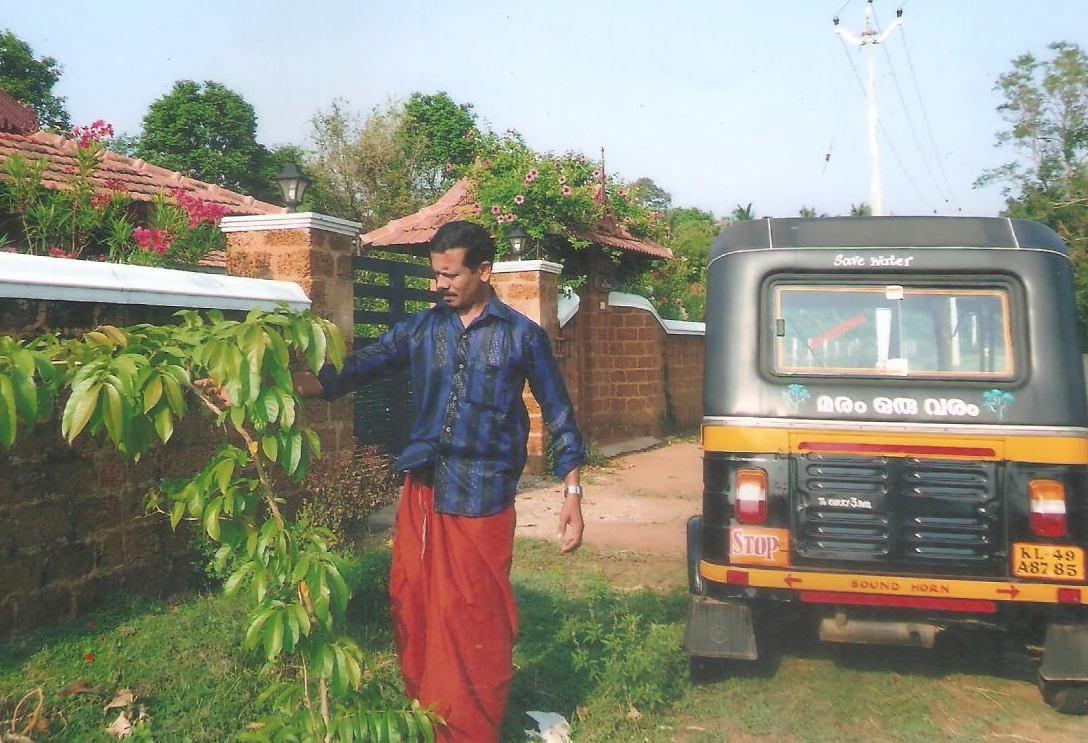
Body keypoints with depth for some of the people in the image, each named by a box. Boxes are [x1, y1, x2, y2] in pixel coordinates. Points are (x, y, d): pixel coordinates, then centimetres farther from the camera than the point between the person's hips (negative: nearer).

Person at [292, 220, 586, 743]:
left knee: (475, 623, -1)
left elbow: (558, 416, 5)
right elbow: (353, 372, 6)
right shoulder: (420, 329, 10)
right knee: (413, 612, 7)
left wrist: (572, 493, 0)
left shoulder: (522, 336, 2)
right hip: (422, 490, 4)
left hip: (482, 498, -3)